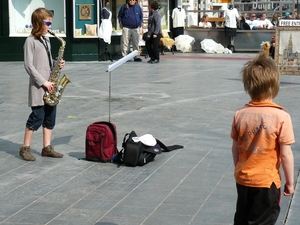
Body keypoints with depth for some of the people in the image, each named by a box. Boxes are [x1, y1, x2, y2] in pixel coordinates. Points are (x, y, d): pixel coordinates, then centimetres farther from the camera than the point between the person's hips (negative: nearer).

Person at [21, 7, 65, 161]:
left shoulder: (46, 40, 14)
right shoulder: (31, 41, -11)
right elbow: (28, 65, -15)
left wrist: (57, 64, 2)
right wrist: (43, 82, -18)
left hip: (50, 85, 8)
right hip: (38, 86, -8)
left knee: (50, 117, 8)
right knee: (37, 117, -6)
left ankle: (47, 147, 16)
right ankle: (25, 148, 5)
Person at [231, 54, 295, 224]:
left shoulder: (240, 115, -6)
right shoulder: (281, 117, -18)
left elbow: (235, 149, 3)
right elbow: (286, 154, -15)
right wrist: (290, 182, -2)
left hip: (243, 179, 4)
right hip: (267, 181, -4)